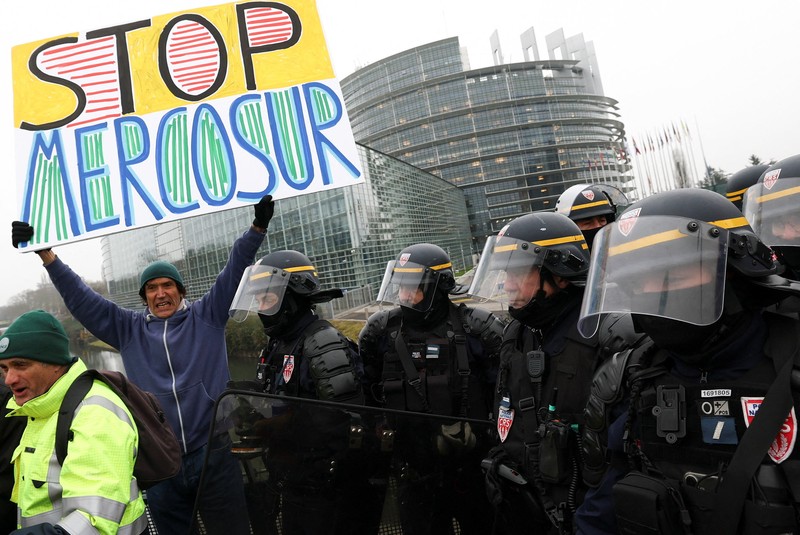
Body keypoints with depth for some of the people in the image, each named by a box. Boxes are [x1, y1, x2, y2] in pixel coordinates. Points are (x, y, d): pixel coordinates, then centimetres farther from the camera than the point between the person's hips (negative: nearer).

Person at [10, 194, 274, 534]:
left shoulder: (206, 316, 4)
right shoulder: (129, 330, 9)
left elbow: (234, 272, -2)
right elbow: (81, 300, 10)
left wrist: (257, 228, -12)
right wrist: (45, 253, 6)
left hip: (214, 455, -2)